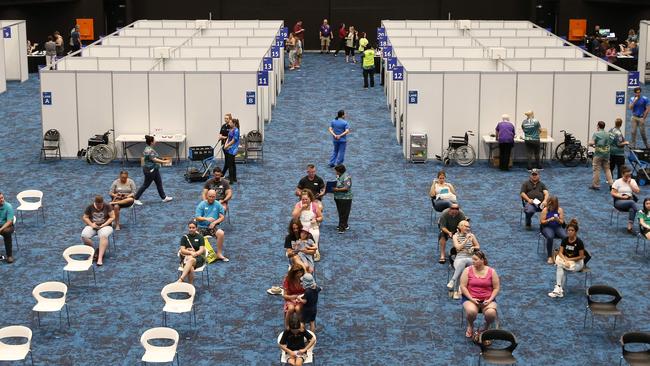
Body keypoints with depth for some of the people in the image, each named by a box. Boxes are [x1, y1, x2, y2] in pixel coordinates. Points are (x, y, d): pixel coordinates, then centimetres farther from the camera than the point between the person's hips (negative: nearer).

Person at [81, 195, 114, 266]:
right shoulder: (90, 207, 5)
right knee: (84, 236, -30)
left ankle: (100, 257, -44)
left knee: (103, 236, -38)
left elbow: (112, 217, 0)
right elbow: (85, 218, 9)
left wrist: (104, 224, -12)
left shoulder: (107, 207, 1)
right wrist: (91, 224, -9)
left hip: (105, 226, -2)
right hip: (92, 226, 2)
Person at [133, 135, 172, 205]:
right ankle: (136, 199, 8)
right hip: (150, 170, -10)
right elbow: (154, 159, -29)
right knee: (145, 185, -1)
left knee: (159, 183, 14)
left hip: (154, 169, 11)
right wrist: (164, 162, -27)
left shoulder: (150, 149, 8)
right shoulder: (149, 150, -24)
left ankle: (164, 197, 23)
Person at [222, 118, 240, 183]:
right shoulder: (230, 130, 13)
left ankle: (231, 179, -2)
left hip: (232, 149, -9)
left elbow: (234, 140, -17)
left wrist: (227, 145, -12)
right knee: (226, 163, 13)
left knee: (230, 164, -7)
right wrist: (225, 144, -2)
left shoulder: (236, 130, -14)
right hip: (228, 149, 9)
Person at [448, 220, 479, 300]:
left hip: (470, 258, 1)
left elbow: (478, 247, 22)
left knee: (463, 261, -37)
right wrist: (466, 239, -12)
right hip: (459, 258, -1)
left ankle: (452, 281, -37)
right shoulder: (456, 236, 8)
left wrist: (473, 247, 0)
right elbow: (458, 247, -6)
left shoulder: (471, 235, 14)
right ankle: (456, 291, -41)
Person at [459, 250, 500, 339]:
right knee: (471, 311, -35)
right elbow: (463, 286, -5)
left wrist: (490, 300, -11)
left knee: (491, 313, -32)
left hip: (487, 299, 0)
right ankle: (470, 325, 3)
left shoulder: (491, 271, 1)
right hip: (470, 298, 0)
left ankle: (487, 327, 6)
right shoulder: (467, 270, -2)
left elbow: (496, 288, 3)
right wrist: (471, 299, -16)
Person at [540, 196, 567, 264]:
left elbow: (562, 222, 3)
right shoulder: (545, 210, -3)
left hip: (558, 227, 2)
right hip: (547, 227, -2)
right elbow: (542, 222, -4)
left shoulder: (560, 210, 2)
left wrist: (558, 220, -19)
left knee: (566, 237, -28)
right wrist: (549, 220, -20)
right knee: (550, 237, -37)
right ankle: (549, 256, -23)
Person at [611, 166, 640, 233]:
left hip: (630, 201, 3)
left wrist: (630, 183, -4)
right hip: (619, 201, -3)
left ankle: (629, 227, -39)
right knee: (632, 203, -36)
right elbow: (613, 193, -3)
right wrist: (622, 197, -14)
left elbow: (637, 191, 0)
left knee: (632, 209, -37)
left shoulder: (633, 181, 13)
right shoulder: (617, 182, 3)